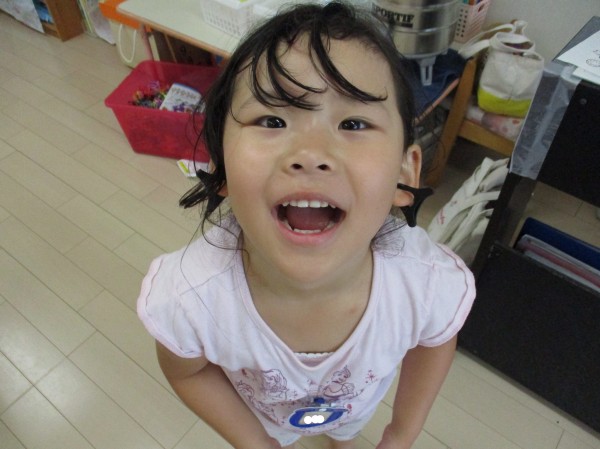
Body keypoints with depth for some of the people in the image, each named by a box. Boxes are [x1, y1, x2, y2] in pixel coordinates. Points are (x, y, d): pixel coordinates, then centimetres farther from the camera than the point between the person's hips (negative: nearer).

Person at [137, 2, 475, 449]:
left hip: (356, 399, 2)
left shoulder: (434, 284, -40)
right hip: (265, 405, -1)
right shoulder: (186, 297, -42)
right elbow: (188, 371, -16)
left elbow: (434, 343, -14)